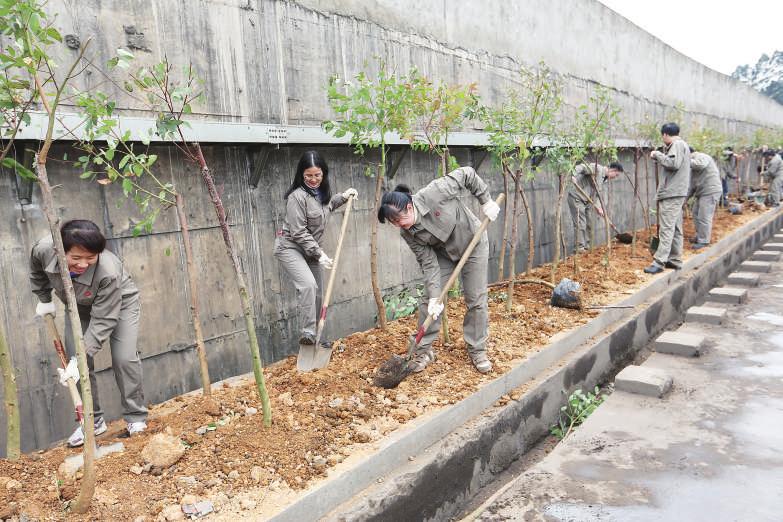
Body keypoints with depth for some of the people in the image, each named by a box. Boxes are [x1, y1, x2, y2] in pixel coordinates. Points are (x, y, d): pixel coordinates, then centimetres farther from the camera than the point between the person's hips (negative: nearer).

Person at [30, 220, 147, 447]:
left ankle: (136, 418, 2)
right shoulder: (44, 249, -30)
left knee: (124, 359, -14)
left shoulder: (108, 272, -42)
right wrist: (44, 299, 5)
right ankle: (93, 420, 13)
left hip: (119, 302, -4)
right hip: (78, 306, 4)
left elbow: (103, 321, -35)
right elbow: (37, 271, -2)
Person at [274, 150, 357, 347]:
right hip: (289, 247, -8)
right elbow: (299, 232, -22)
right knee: (308, 284, -27)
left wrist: (343, 197, 13)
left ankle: (314, 333, 19)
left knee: (317, 289, 6)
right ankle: (307, 332, -22)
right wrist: (319, 253, -20)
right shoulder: (297, 196, -22)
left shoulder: (321, 190, 2)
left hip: (310, 247, 8)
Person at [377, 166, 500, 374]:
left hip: (473, 244, -3)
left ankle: (477, 351, 16)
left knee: (476, 301, 0)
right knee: (428, 300, -4)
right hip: (443, 253, 3)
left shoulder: (433, 194, -35)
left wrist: (486, 201, -19)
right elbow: (428, 263, -18)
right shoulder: (408, 233, -20)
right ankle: (424, 350, 11)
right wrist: (434, 296, -24)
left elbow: (467, 174, -23)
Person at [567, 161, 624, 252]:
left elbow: (596, 194, 14)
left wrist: (598, 207, 1)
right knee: (580, 224, -10)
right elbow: (581, 167, -25)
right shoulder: (597, 169, -14)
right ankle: (580, 248, -6)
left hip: (585, 201, 10)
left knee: (588, 225, 13)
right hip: (576, 198, -10)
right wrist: (574, 176, -43)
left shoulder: (605, 178, 14)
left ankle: (585, 247, 22)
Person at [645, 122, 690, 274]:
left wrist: (658, 155, -14)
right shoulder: (682, 145, 23)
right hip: (677, 193, 11)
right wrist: (660, 155, 9)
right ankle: (675, 260, 19)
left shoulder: (677, 144, -9)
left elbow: (673, 163, -24)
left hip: (672, 194, -11)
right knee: (676, 228, 13)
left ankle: (659, 262, -14)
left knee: (666, 228, -13)